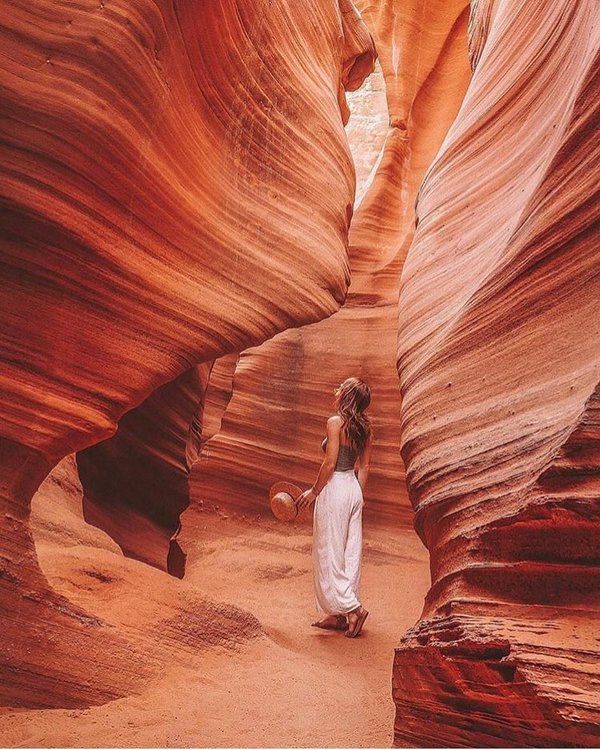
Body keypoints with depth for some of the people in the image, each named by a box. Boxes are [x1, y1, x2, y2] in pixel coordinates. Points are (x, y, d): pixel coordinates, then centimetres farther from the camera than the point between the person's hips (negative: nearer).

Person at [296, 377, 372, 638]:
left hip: (335, 489, -8)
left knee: (329, 554, 3)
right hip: (354, 489, 8)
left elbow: (330, 464, -18)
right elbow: (364, 466, 11)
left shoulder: (335, 422, -15)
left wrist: (313, 492, -7)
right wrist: (356, 495, 20)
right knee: (350, 553, 11)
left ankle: (352, 608, -2)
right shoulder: (364, 428, 7)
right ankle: (339, 614, 19)